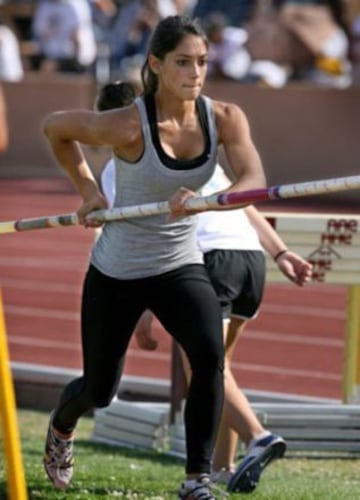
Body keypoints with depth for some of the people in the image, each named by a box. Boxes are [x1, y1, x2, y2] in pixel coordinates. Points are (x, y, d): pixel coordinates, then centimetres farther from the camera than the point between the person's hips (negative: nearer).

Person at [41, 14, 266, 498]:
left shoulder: (225, 119, -12)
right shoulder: (128, 125, -22)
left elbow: (254, 181, -27)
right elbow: (55, 127, -5)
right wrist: (87, 189, -4)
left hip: (181, 267, 2)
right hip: (116, 273, -2)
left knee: (209, 353, -27)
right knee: (99, 390, 13)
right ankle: (61, 427, 51)